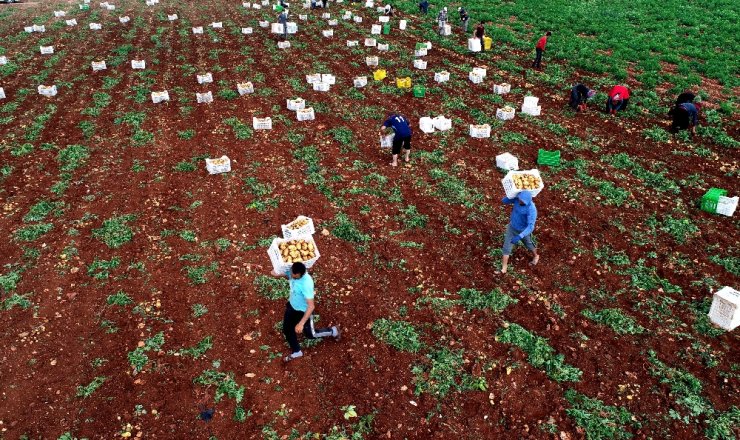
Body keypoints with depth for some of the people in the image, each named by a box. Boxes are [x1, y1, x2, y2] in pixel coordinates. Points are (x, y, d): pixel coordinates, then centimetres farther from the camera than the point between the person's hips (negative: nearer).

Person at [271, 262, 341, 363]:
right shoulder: (292, 272, -20)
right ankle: (296, 352, 43)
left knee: (310, 334, 15)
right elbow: (286, 274, 4)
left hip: (303, 311, -7)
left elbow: (311, 306, -38)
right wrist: (277, 274, -17)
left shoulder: (306, 284, -40)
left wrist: (301, 323, -38)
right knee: (287, 330, 18)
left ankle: (333, 331, 41)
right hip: (292, 306, 7)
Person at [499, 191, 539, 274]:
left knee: (529, 245, 26)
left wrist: (519, 236, -50)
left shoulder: (531, 209, -38)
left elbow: (530, 226, -40)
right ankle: (504, 267, 17)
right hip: (512, 227, 4)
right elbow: (504, 201, -10)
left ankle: (535, 256, 58)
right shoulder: (517, 199, -21)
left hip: (524, 231, -4)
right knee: (507, 246, 4)